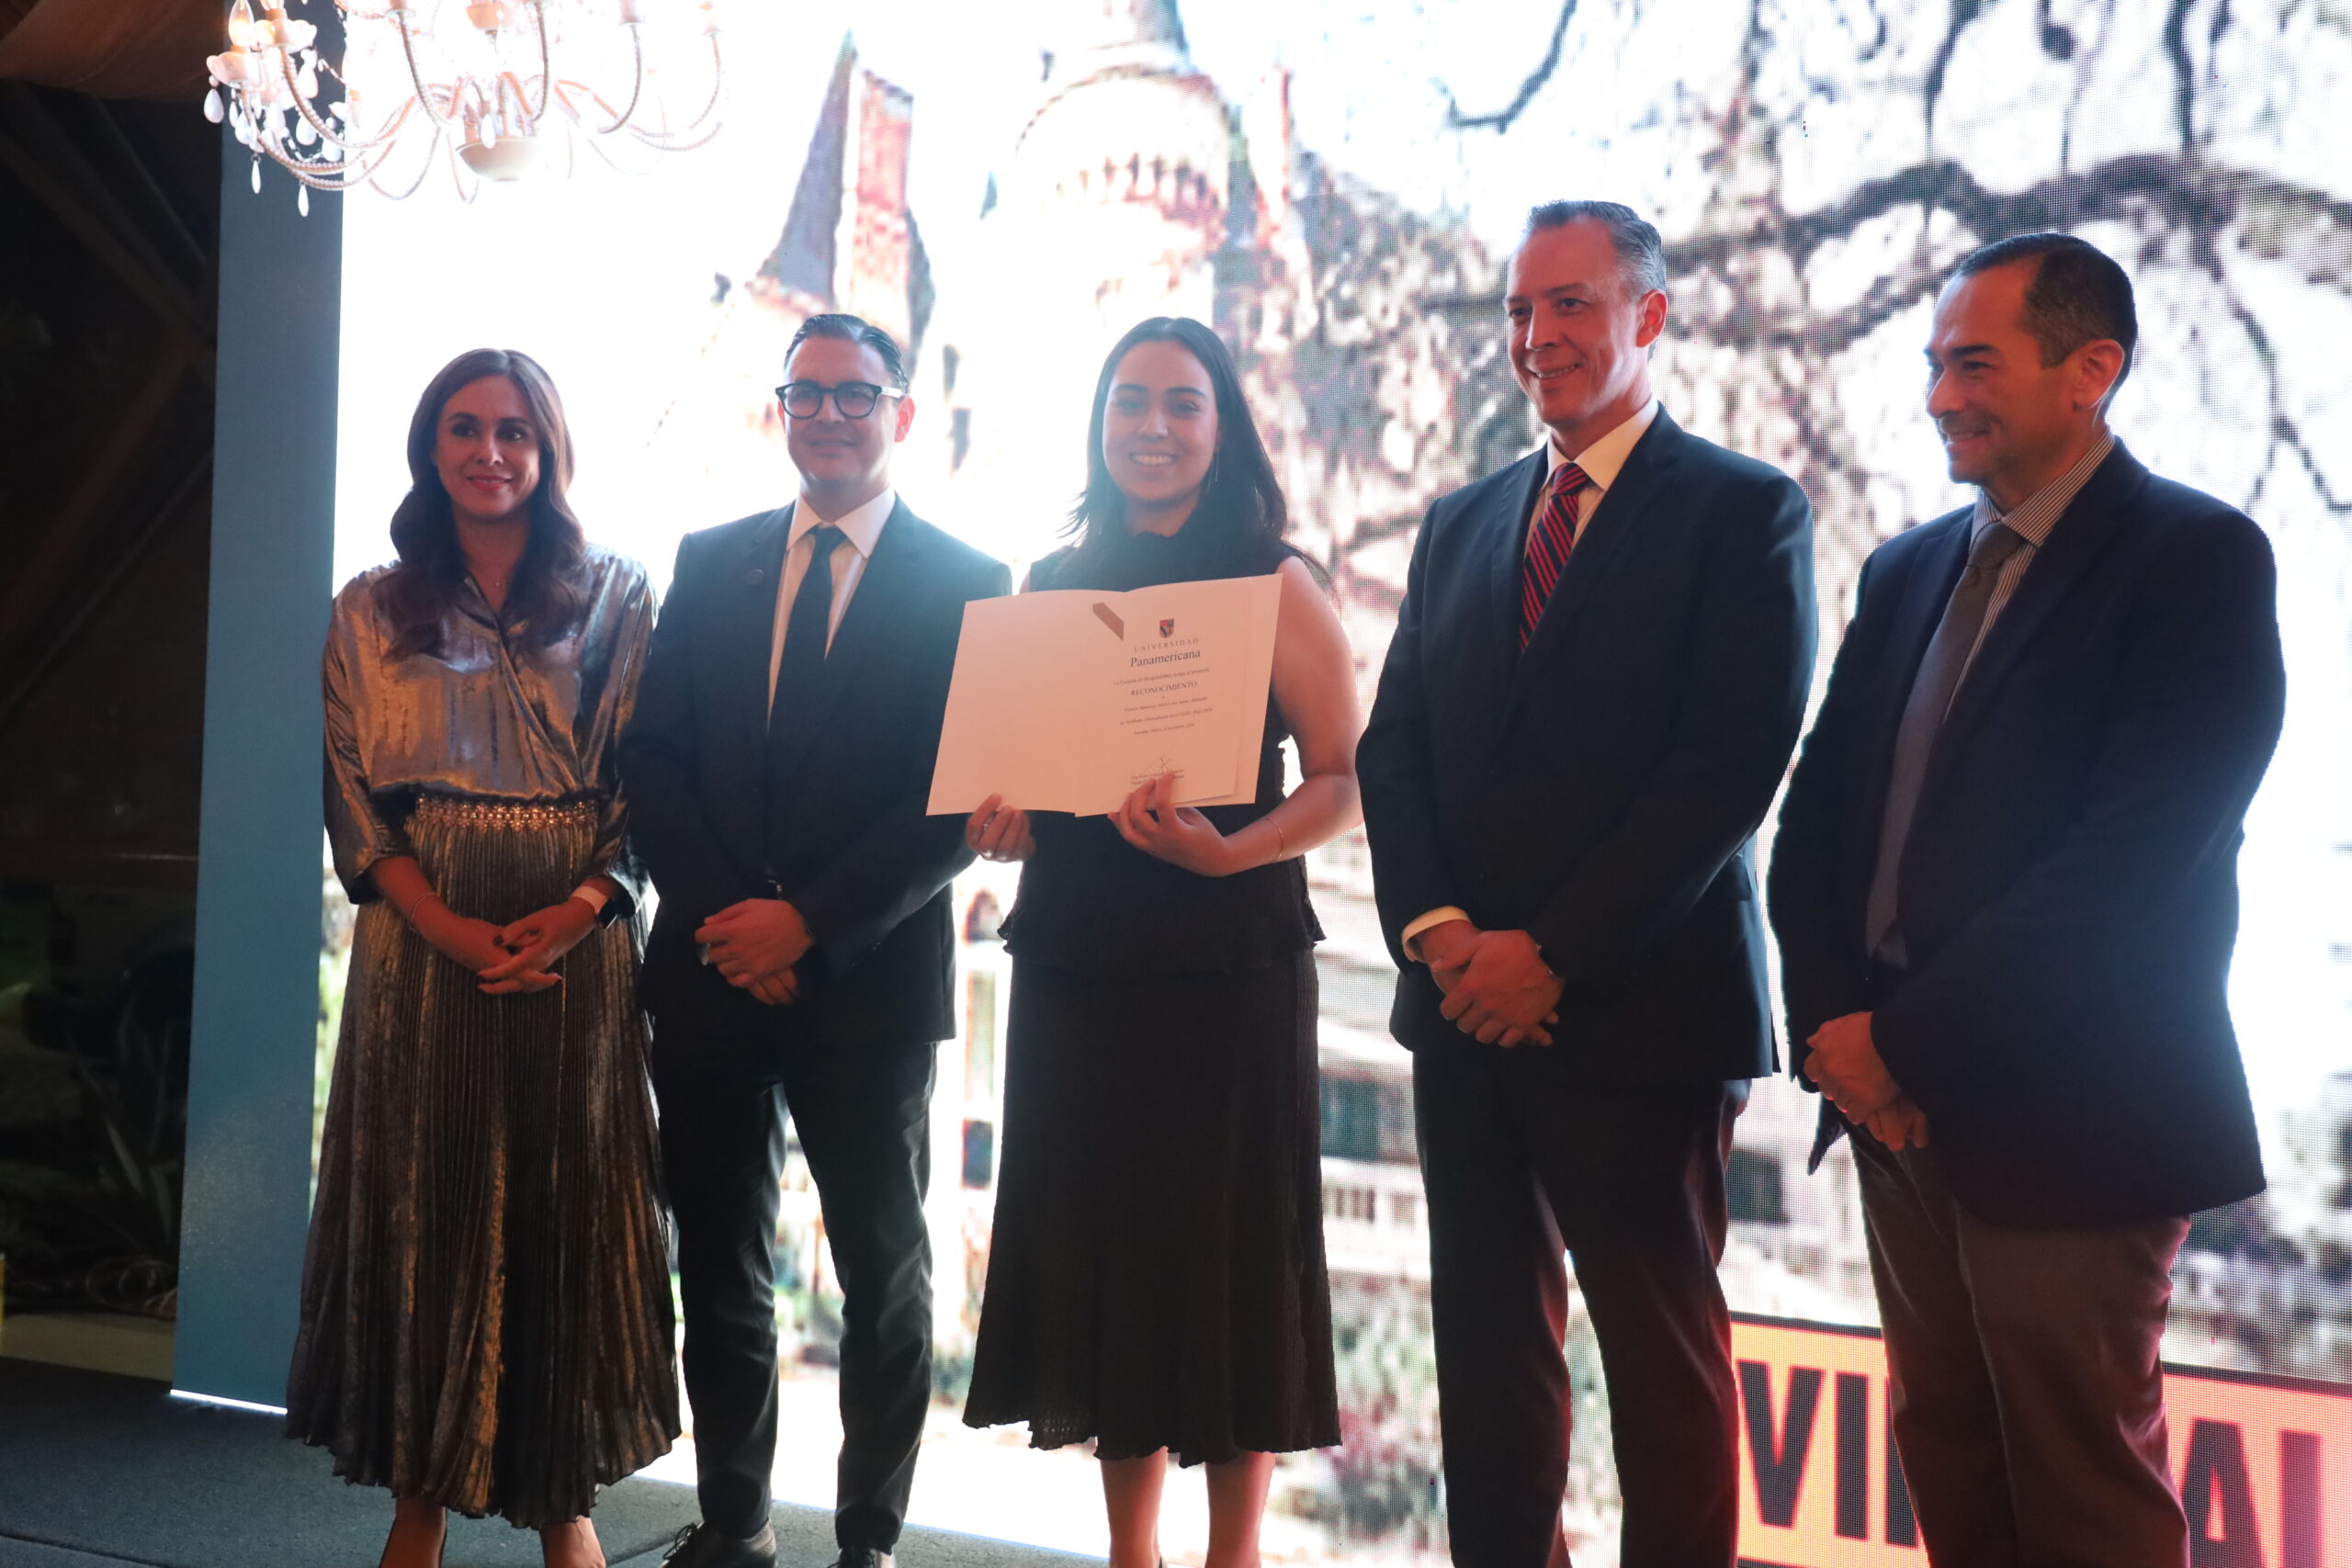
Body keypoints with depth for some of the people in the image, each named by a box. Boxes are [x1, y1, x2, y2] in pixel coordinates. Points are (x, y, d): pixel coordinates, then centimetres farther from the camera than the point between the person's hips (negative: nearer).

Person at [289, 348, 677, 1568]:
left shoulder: (616, 597, 6)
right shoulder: (371, 611, 8)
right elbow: (354, 797, 2)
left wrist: (580, 907, -17)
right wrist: (452, 928, -13)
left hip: (577, 942, -1)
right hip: (423, 946, 1)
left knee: (565, 1205, 4)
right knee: (425, 1205, 5)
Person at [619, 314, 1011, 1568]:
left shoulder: (962, 586, -2)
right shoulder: (708, 562, 9)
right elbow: (653, 755, 5)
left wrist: (809, 923, -15)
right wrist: (721, 915, -8)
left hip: (869, 978, -3)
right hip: (711, 969, 4)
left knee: (882, 1271, 8)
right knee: (718, 1260, 12)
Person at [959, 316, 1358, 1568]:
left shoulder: (1275, 584, -2)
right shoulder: (1051, 584, 11)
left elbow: (1340, 781, -6)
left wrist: (1227, 851, -22)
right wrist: (1000, 821, -5)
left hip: (1227, 960, -4)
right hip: (1074, 960, 4)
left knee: (1223, 1250, 3)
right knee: (1098, 1244, 10)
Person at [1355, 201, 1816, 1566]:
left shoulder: (1745, 511, -2)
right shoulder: (1462, 524, 16)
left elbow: (1732, 765, -12)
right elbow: (1395, 744, 10)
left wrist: (1554, 952, -15)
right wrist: (1435, 926, -7)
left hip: (1640, 1009, -5)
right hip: (1465, 1001, 5)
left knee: (1665, 1354, 6)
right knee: (1489, 1338, 12)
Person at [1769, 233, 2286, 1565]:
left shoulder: (2198, 558, -9)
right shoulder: (1910, 570, 13)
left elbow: (2134, 858, -18)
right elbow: (1818, 813, 10)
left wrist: (1907, 1039, -16)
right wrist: (1835, 1020, -5)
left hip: (2065, 1117, -6)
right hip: (1900, 1101, 6)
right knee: (1947, 1459, 16)